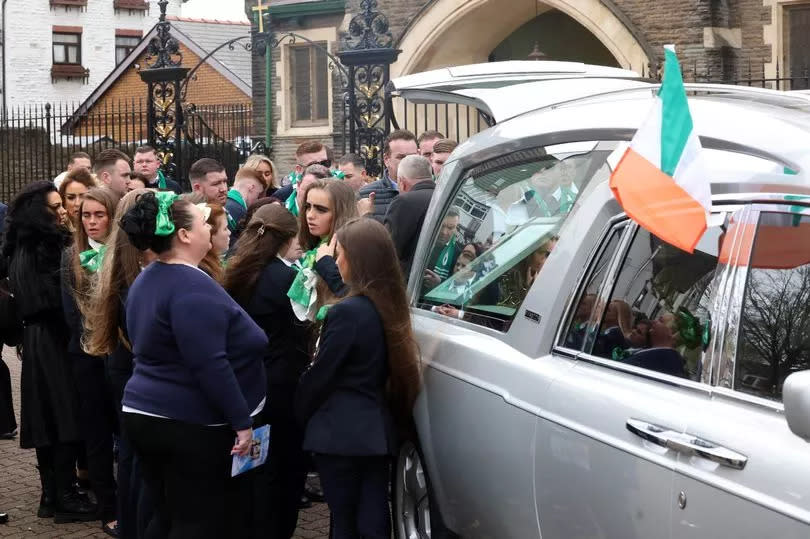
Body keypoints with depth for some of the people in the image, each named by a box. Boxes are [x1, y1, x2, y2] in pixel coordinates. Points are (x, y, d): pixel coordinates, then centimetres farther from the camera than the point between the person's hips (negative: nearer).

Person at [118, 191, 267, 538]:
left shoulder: (146, 280, 10)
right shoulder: (194, 287, -20)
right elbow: (210, 365, -24)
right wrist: (242, 421, -18)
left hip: (144, 414, 9)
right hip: (190, 424, -9)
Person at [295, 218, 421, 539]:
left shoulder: (347, 311, -18)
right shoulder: (390, 307, 7)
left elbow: (320, 374, -12)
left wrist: (300, 413, 5)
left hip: (341, 431, -7)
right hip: (378, 430, 7)